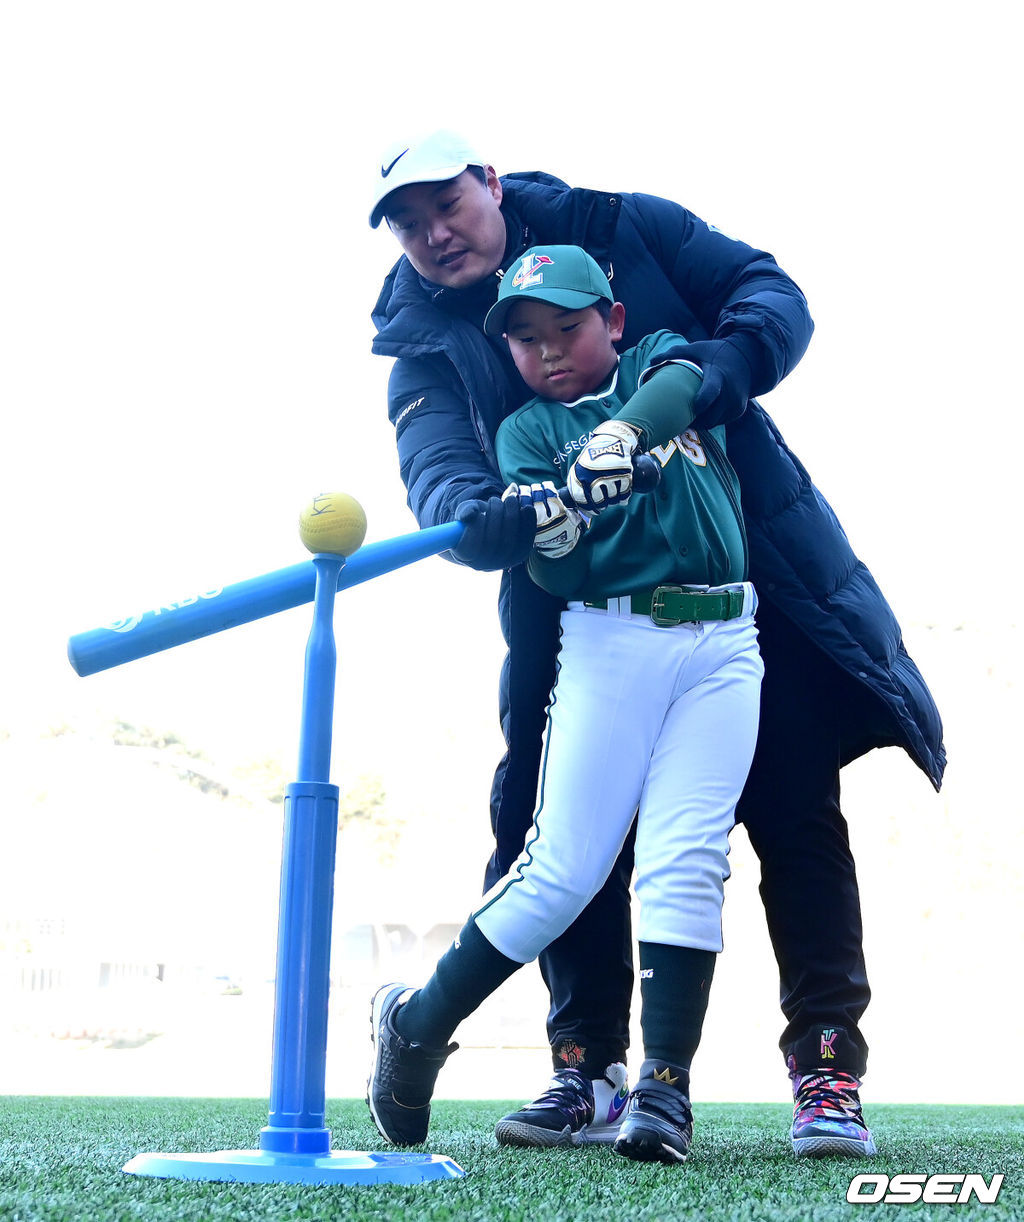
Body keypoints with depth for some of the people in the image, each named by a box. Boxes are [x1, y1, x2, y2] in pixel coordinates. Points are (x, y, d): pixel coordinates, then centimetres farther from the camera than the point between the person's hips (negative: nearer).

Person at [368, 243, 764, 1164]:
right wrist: (548, 532, -27)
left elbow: (684, 384, -13)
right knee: (561, 872, -5)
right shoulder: (527, 430, 9)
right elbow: (560, 576, -3)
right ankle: (418, 1022, 12)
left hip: (723, 646, 1)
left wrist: (621, 432, -33)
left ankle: (666, 1086, -3)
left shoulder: (661, 361, 13)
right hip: (609, 643, -1)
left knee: (685, 864, -8)